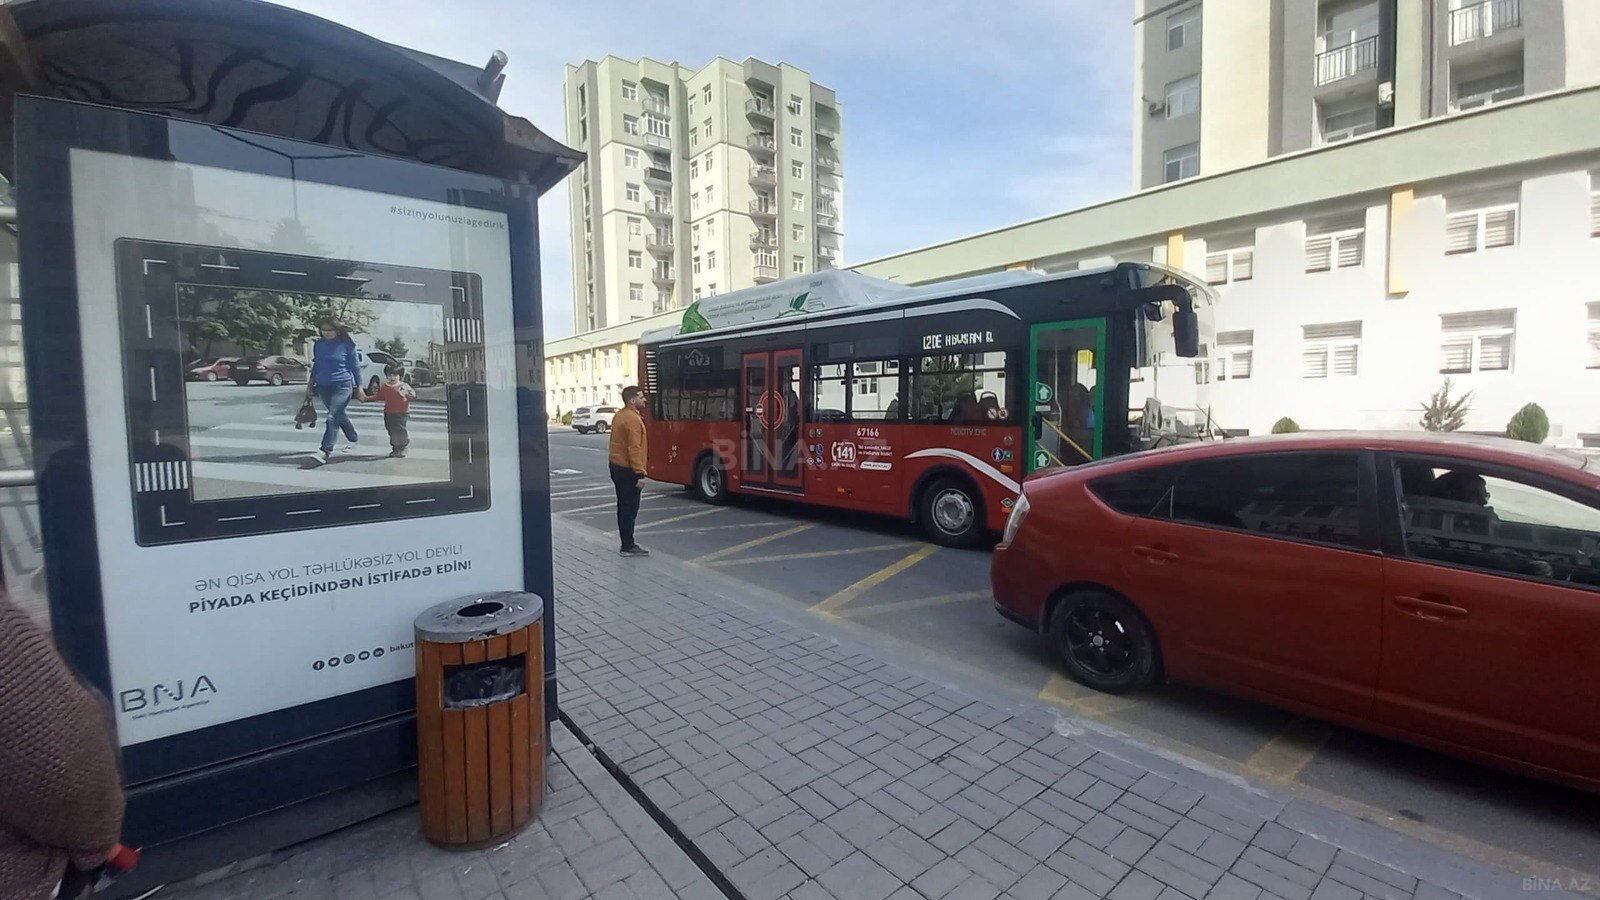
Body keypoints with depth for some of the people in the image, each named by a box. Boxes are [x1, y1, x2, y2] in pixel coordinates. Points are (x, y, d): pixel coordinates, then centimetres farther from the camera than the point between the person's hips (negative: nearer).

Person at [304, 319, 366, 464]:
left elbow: (355, 366, -1)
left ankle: (326, 451, -12)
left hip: (342, 385, -6)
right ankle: (355, 439, 33)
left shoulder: (346, 345, -6)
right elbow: (316, 365, 18)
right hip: (323, 386, 6)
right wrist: (310, 384, 18)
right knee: (340, 415, 15)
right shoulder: (318, 345, 7)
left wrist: (359, 387, -1)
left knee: (333, 417, -13)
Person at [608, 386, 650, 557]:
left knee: (624, 506, 13)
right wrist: (640, 473, -22)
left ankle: (626, 544, 20)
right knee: (630, 508, -4)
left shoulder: (619, 415, 12)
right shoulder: (633, 419, -18)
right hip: (628, 470, -10)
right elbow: (634, 448, -23)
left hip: (617, 467, 10)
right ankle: (628, 546, 1)